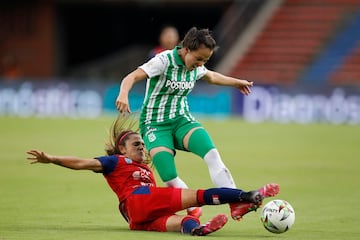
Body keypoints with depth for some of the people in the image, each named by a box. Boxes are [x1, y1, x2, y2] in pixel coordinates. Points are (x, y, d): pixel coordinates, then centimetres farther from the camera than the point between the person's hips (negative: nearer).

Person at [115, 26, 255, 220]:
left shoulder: (195, 67, 4)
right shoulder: (164, 61, -17)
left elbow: (211, 76, 29)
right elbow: (132, 77, -29)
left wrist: (236, 82, 42)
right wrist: (123, 94, -50)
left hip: (182, 120, 5)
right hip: (155, 124, -5)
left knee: (212, 154, -23)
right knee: (171, 181, -21)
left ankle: (235, 204, -26)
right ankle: (194, 210, 3)